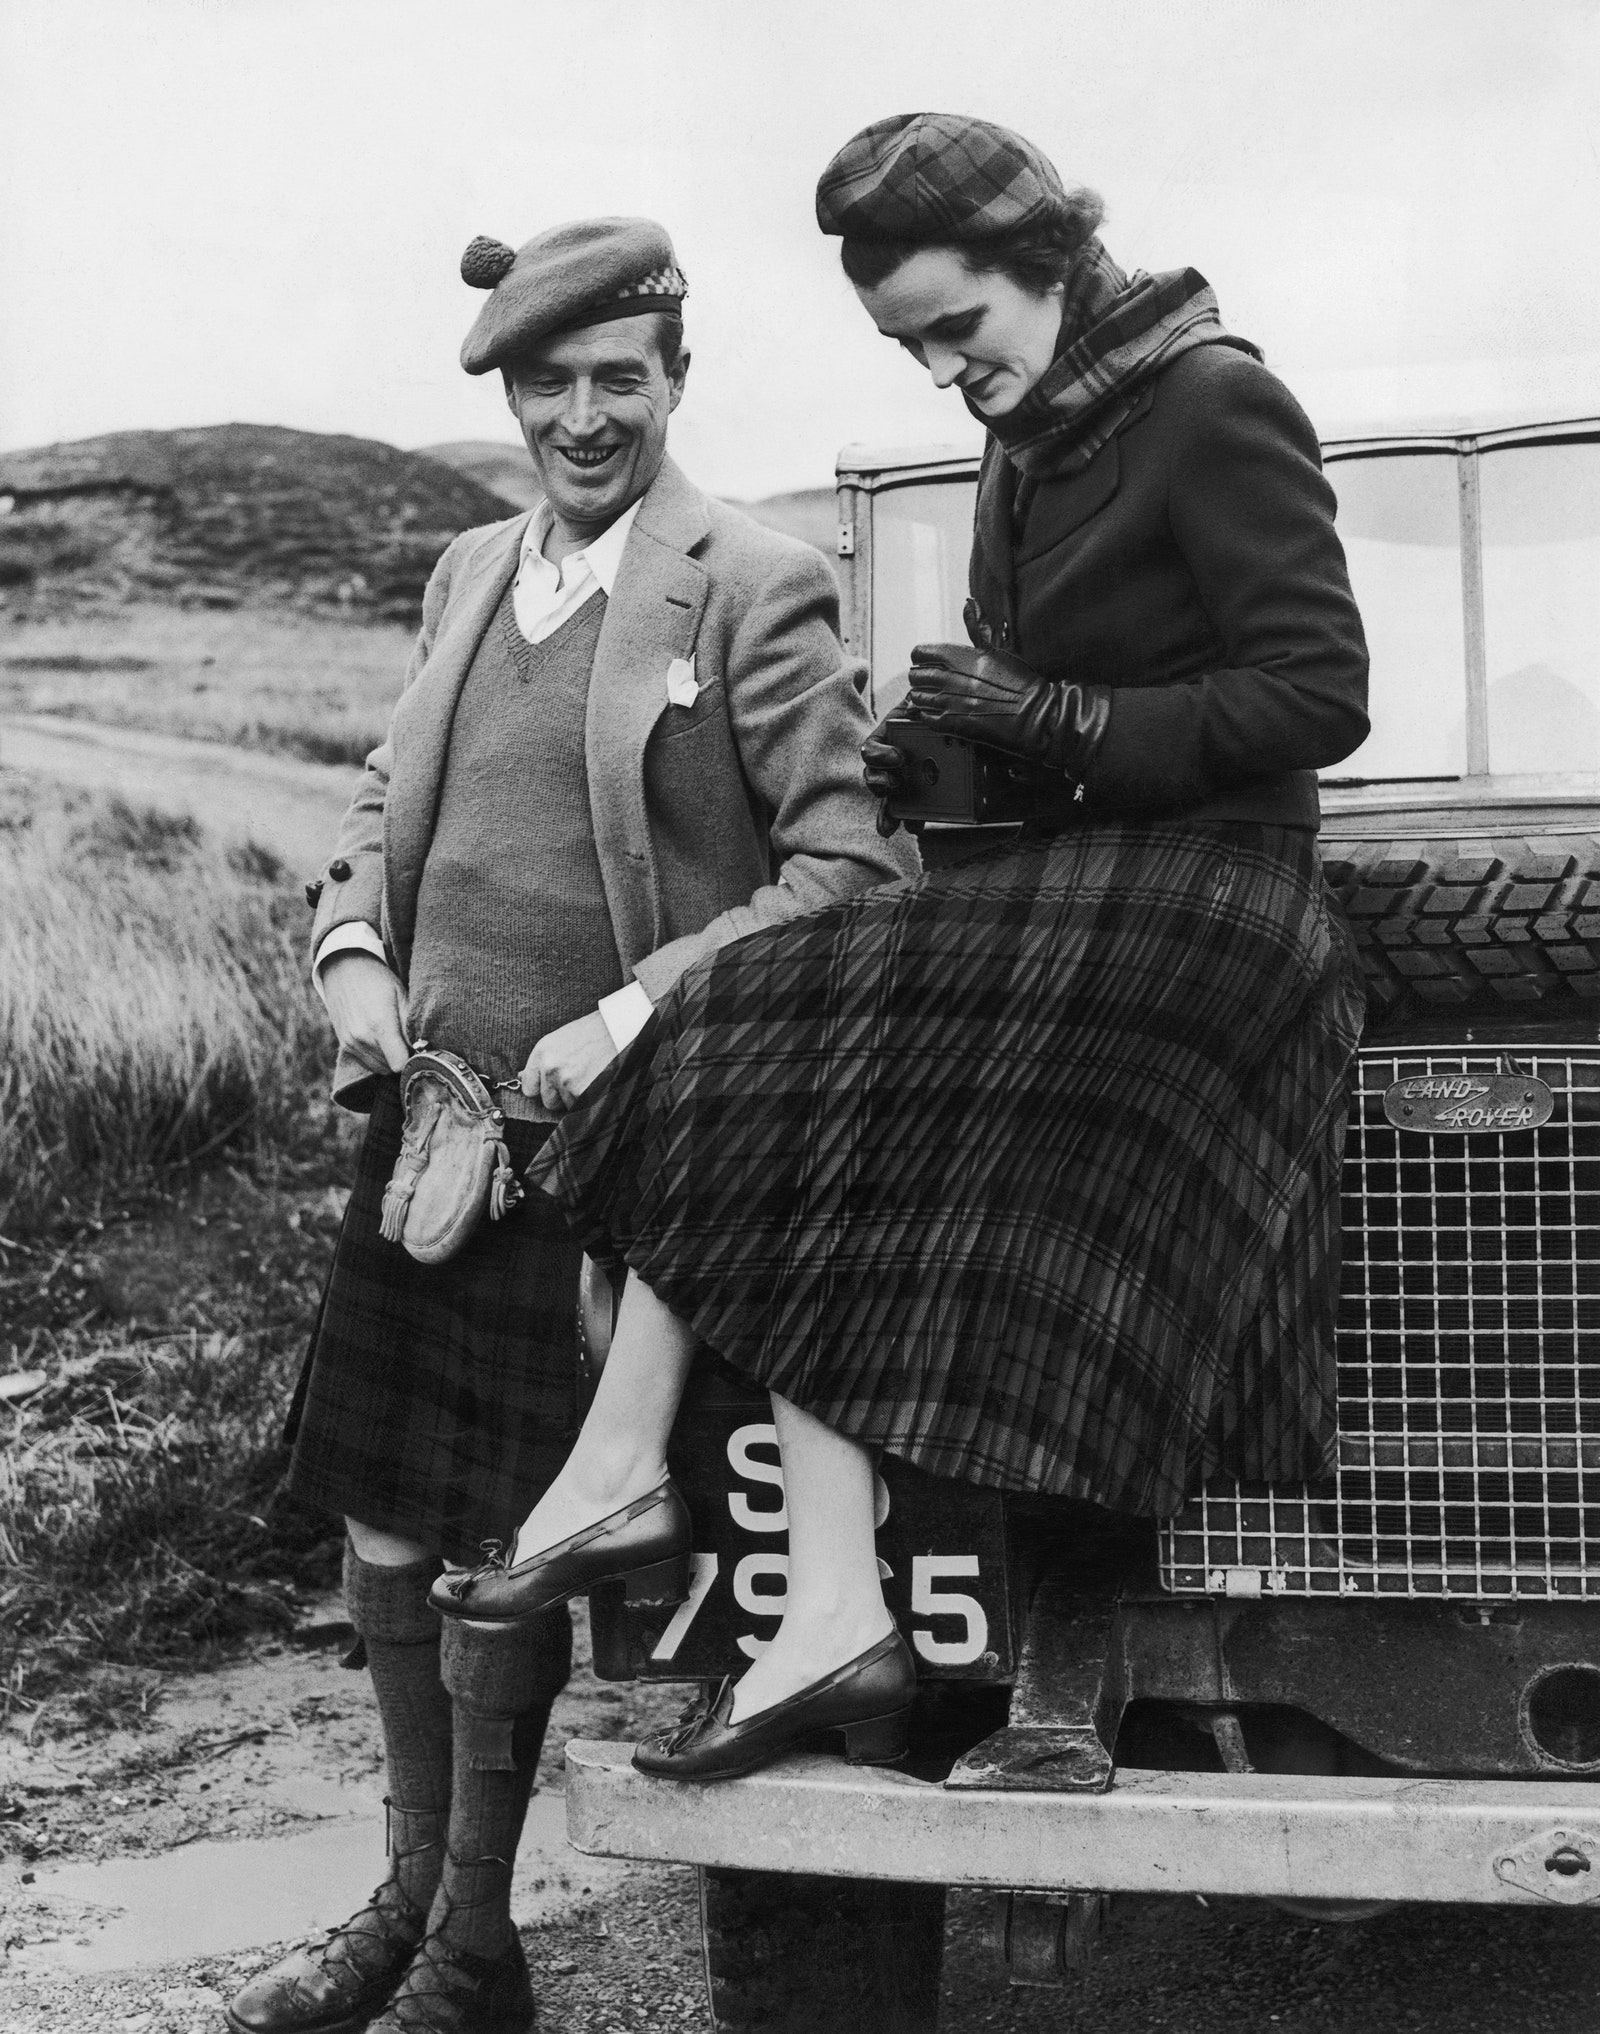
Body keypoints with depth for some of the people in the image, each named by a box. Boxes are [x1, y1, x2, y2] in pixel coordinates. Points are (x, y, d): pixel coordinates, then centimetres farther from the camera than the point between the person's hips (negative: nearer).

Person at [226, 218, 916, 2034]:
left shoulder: (753, 591, -8)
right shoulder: (467, 574, 13)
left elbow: (852, 867, -14)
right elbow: (382, 808, 20)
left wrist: (632, 1018, -20)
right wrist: (352, 959, 0)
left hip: (597, 1140, -6)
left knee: (497, 1551, 0)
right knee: (381, 1534, 12)